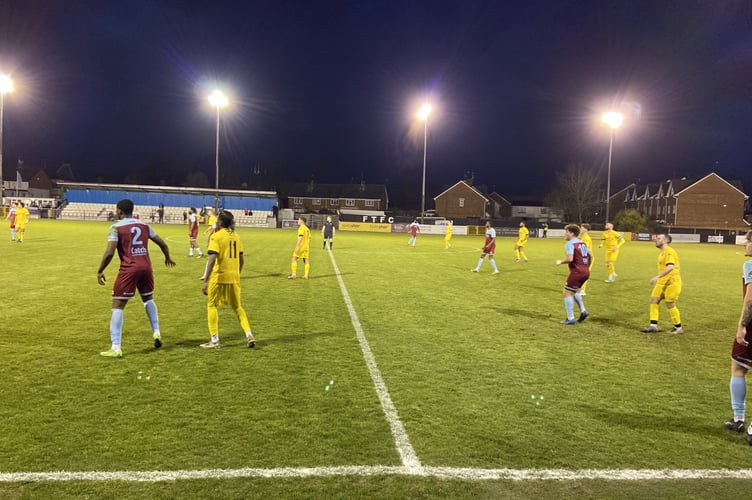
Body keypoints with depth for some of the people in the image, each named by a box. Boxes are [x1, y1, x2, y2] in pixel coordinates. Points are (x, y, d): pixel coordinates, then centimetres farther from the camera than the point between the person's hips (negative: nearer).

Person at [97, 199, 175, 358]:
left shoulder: (116, 227, -3)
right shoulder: (144, 225, 11)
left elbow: (109, 253, -12)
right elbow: (162, 243, 17)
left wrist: (100, 271, -1)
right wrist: (167, 258, 35)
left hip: (128, 269, -5)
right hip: (146, 267, 5)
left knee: (117, 306, 1)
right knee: (148, 299, 28)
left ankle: (115, 348, -3)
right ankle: (156, 333, 27)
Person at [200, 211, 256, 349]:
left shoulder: (216, 236, -10)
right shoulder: (236, 236, 9)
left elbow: (212, 259, -19)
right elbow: (241, 260, 12)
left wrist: (205, 281, -19)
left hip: (219, 277, -5)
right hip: (234, 277, 6)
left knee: (212, 305, 11)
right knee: (237, 307, 18)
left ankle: (214, 340, 10)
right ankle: (249, 335, 8)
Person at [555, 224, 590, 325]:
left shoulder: (569, 244, -12)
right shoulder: (582, 243, 15)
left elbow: (570, 259, -23)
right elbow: (590, 255, 19)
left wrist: (560, 262, -6)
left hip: (576, 272, -9)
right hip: (586, 272, 9)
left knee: (567, 293, -1)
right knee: (574, 291, 26)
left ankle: (570, 318, -1)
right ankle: (583, 311, 17)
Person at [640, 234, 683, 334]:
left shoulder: (669, 251, -17)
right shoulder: (662, 252, 14)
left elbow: (670, 267, -31)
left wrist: (657, 277, -37)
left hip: (672, 282, -9)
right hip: (662, 282, 9)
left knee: (670, 305, -2)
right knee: (654, 300, 2)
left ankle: (678, 328, 14)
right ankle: (653, 326, 4)